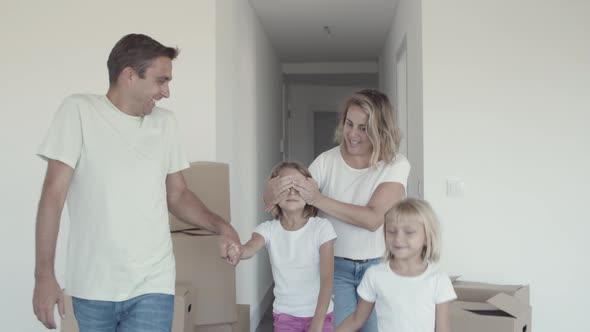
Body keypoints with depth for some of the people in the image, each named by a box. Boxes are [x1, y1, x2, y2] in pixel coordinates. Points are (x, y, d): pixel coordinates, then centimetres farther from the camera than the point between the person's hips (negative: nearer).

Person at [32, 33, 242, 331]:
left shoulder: (165, 122, 8)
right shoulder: (79, 110, -5)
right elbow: (54, 193, -8)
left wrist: (220, 226, -4)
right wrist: (44, 273, -11)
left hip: (152, 285, 2)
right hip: (91, 287, -2)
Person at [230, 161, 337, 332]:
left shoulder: (321, 228, -15)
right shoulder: (268, 229, -8)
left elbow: (327, 280, -17)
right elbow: (250, 249, -30)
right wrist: (236, 250, -53)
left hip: (320, 313, -2)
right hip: (285, 315, 2)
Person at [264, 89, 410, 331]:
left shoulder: (395, 165, -11)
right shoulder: (327, 160, -5)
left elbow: (373, 218, -22)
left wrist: (318, 199, -26)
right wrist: (273, 192, -31)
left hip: (378, 266, 0)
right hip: (335, 266, 1)